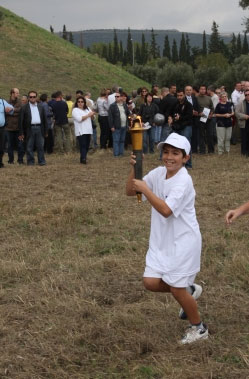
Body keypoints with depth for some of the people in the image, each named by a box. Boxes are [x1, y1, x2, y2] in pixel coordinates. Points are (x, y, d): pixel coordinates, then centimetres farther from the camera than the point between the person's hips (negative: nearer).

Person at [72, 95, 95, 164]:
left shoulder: (87, 109, 19)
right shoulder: (75, 110, -3)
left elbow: (92, 117, 20)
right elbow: (79, 119, -17)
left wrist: (92, 114, -4)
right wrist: (88, 115, -10)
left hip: (88, 130, 7)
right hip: (81, 131, -7)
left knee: (87, 146, 6)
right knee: (83, 145, -16)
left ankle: (83, 158, 14)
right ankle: (83, 158, -22)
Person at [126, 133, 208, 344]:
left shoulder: (183, 181, -20)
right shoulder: (158, 173, 1)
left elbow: (166, 210, -30)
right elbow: (130, 192, 0)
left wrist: (145, 189, -26)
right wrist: (135, 169, -15)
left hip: (183, 241, -7)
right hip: (162, 241, 7)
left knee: (176, 289, 0)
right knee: (151, 282, 0)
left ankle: (199, 328, 24)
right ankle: (189, 291, 28)